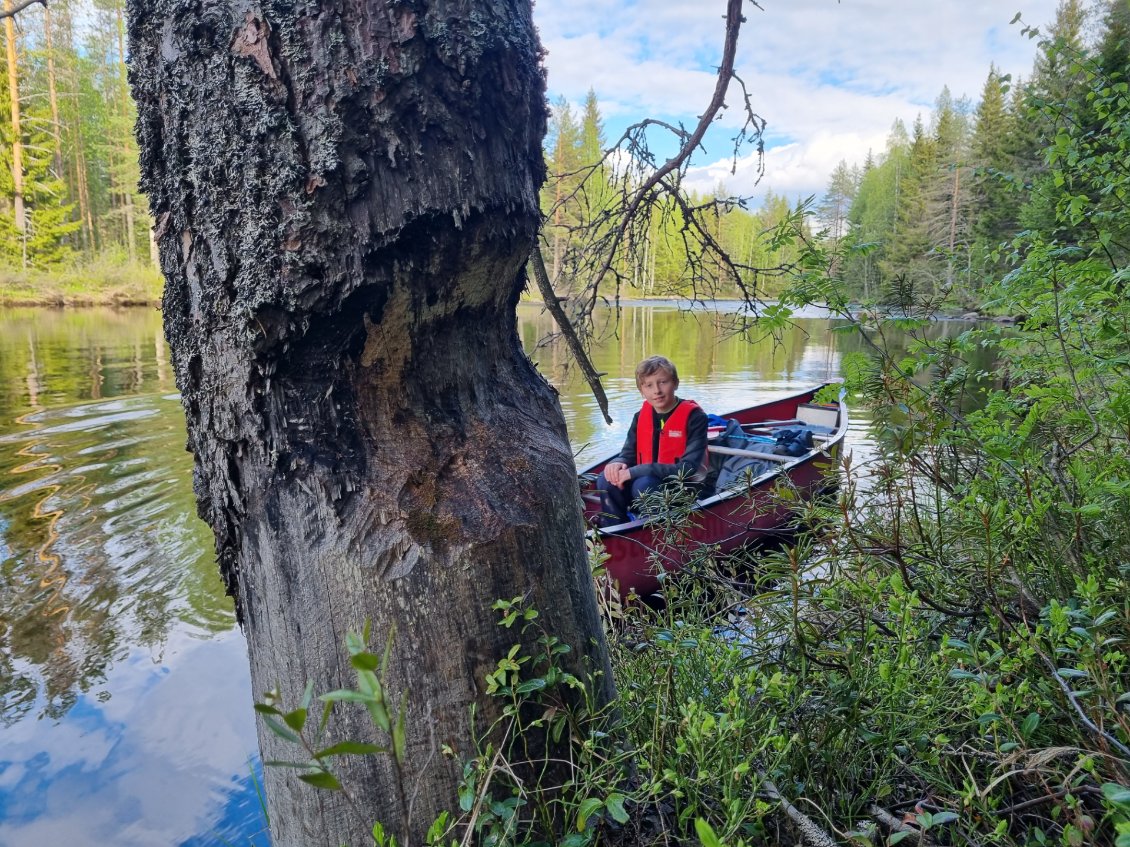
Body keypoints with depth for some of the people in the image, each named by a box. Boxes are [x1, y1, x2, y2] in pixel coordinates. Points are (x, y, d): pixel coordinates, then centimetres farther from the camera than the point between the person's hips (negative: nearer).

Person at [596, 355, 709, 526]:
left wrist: (635, 471, -27)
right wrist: (617, 463, -20)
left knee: (644, 485, -33)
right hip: (648, 480, 6)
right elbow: (628, 454, 8)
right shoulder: (641, 416, 4)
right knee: (607, 480, -18)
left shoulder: (694, 416, -14)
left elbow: (688, 468, -23)